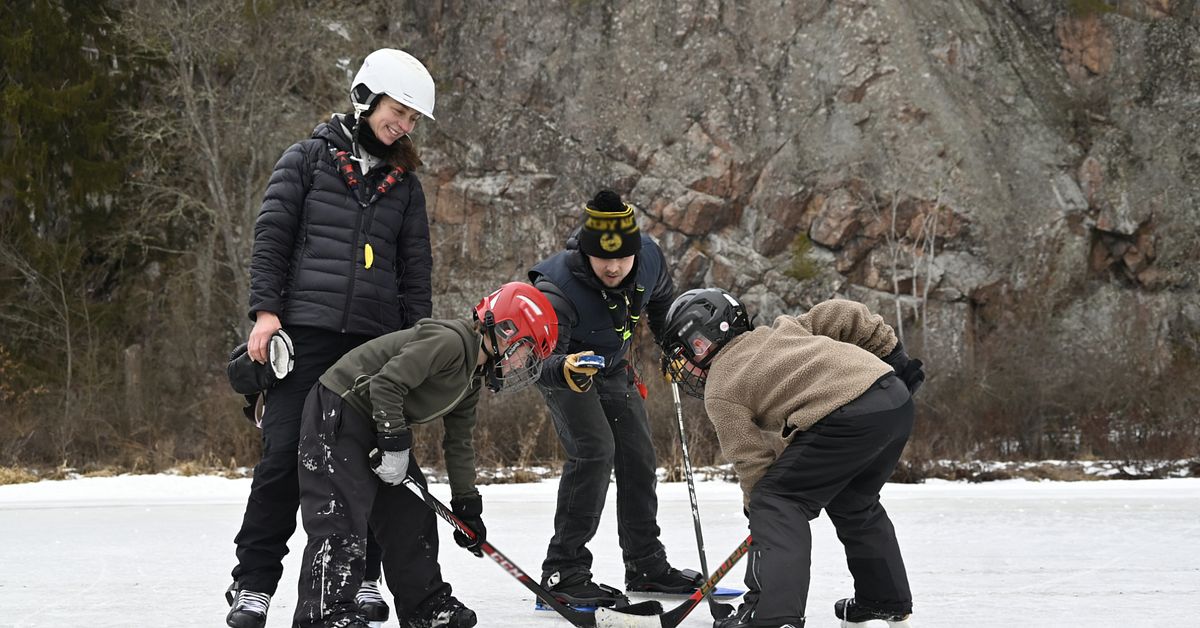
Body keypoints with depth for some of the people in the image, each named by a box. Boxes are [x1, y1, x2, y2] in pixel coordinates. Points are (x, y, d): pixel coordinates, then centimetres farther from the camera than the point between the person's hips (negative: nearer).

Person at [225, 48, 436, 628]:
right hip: (307, 330, -4)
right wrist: (265, 309, -9)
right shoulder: (308, 160, 5)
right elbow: (270, 237, 1)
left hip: (376, 340, 4)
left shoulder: (404, 183, 16)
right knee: (285, 454, -8)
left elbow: (416, 271, 17)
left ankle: (360, 578, 15)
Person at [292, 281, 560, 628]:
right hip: (339, 414, -11)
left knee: (411, 512, 12)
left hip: (384, 424, 11)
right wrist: (394, 445, -23)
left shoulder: (471, 381, 11)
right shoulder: (449, 340, -22)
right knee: (341, 520, -17)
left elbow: (459, 443, 18)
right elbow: (386, 383, -28)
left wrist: (467, 505, 17)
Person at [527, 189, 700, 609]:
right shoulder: (557, 287, -39)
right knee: (594, 449, -22)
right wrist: (567, 370, -65)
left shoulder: (649, 259, -23)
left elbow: (661, 302, 2)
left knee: (638, 454, 9)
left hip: (613, 365, 6)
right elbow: (541, 362, -44)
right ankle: (563, 572, -17)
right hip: (559, 363, -6)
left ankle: (646, 564, 25)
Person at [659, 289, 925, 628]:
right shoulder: (780, 330, 28)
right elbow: (844, 315, 22)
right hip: (898, 397, 8)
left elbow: (753, 462, 6)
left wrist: (758, 506, 17)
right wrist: (893, 354, 26)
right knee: (855, 503, 28)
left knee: (775, 501, 0)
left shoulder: (719, 393, 9)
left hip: (848, 416, -8)